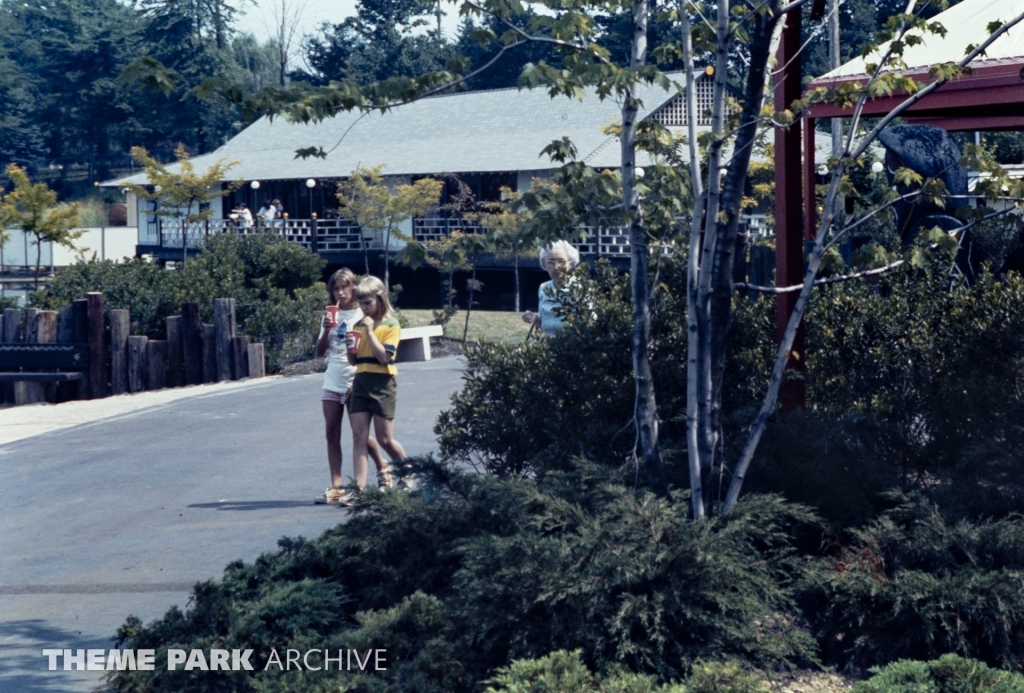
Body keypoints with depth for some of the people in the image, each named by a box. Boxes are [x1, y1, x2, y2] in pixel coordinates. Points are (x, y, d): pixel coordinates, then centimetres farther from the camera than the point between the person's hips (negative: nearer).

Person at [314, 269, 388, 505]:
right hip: (332, 382, 5)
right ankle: (336, 487, -1)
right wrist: (326, 329, -10)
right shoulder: (331, 315, 9)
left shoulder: (362, 315, -5)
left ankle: (383, 469, 25)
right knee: (332, 434, 0)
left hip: (354, 382, -5)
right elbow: (320, 352, 6)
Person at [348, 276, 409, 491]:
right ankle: (360, 486, -5)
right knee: (359, 436, -3)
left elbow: (384, 357, -15)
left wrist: (370, 331, -16)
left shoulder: (391, 325, -4)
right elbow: (353, 360, 14)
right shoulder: (359, 325, 12)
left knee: (384, 439, 0)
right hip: (360, 383, 5)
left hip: (382, 384, -5)